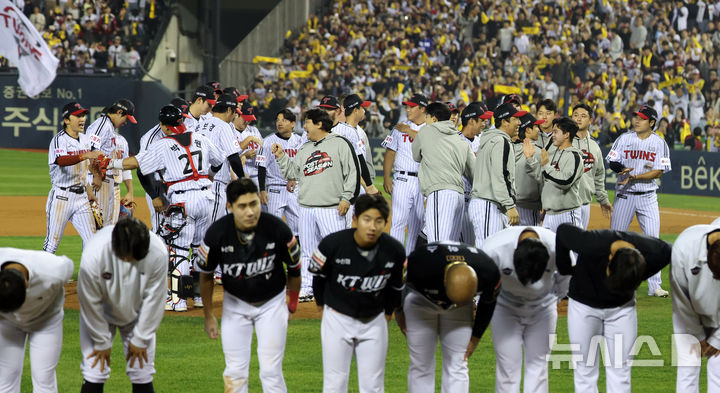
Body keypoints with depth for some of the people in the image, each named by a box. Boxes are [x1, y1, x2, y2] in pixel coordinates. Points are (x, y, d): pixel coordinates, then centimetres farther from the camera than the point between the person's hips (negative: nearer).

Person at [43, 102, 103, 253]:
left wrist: (89, 191, 22)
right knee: (52, 242, -3)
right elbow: (62, 161, -33)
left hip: (81, 197, 7)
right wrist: (86, 155, -46)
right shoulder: (59, 140, -12)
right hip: (62, 197, -7)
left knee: (91, 240, -1)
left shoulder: (84, 139, 13)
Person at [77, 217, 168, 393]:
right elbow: (90, 303, -20)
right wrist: (102, 343, -9)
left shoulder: (158, 252, -32)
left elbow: (153, 299, -16)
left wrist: (140, 340, -8)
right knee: (94, 375, -8)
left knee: (143, 375, 0)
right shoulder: (92, 255, -36)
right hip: (101, 313, -2)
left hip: (137, 313, 2)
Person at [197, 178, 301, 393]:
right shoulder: (217, 233, -22)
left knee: (271, 372, -6)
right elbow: (206, 274, -3)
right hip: (235, 303, 1)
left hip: (272, 303, -1)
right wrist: (208, 315, 4)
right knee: (235, 373, 2)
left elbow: (294, 268, -4)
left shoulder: (277, 229, -24)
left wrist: (292, 304, 8)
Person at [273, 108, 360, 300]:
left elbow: (353, 171, -4)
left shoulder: (339, 144, 0)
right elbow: (292, 172, 21)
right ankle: (307, 288, 11)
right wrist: (280, 156, 9)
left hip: (331, 208, -6)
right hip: (306, 209, 6)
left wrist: (347, 198, -10)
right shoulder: (304, 150, 19)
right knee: (308, 251, 7)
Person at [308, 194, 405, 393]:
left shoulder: (394, 250, -14)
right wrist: (323, 304, 10)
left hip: (374, 322, 2)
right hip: (338, 319, -2)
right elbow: (319, 275, -1)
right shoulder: (333, 244, -21)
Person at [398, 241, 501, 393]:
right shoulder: (423, 263, -41)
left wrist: (476, 337, 1)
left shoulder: (489, 273, -33)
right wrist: (399, 311, 3)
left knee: (457, 367, -4)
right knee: (421, 367, -3)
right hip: (421, 299, -1)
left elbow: (488, 303, -7)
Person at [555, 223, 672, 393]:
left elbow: (666, 252, -5)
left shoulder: (654, 253, -29)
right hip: (584, 304, -2)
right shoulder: (591, 245, -37)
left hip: (622, 307, 2)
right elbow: (563, 230, -18)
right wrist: (565, 268, -8)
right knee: (585, 372, -1)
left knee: (620, 373, 0)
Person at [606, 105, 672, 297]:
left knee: (652, 240, -4)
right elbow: (612, 162, 0)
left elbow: (659, 173, -8)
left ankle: (654, 286, 0)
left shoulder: (659, 143, 0)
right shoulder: (624, 139, 4)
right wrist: (622, 168, -23)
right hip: (624, 195, 1)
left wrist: (634, 177, -19)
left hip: (648, 196, 0)